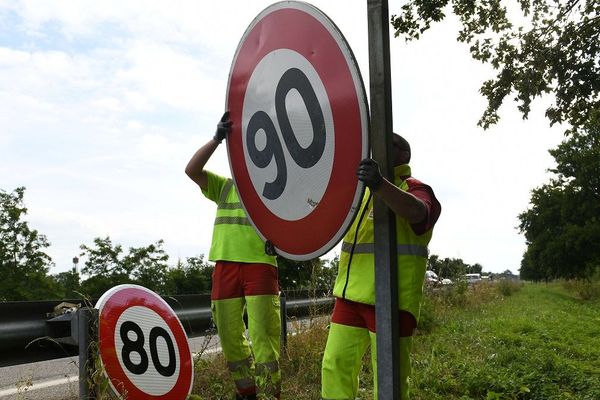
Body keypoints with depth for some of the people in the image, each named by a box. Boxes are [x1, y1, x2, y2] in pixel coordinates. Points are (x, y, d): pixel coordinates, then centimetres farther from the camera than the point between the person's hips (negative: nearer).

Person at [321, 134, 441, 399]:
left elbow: (416, 212, -29)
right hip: (351, 295, 7)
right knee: (335, 365, 10)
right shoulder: (361, 190, 18)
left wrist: (379, 184, -47)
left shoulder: (414, 189, -5)